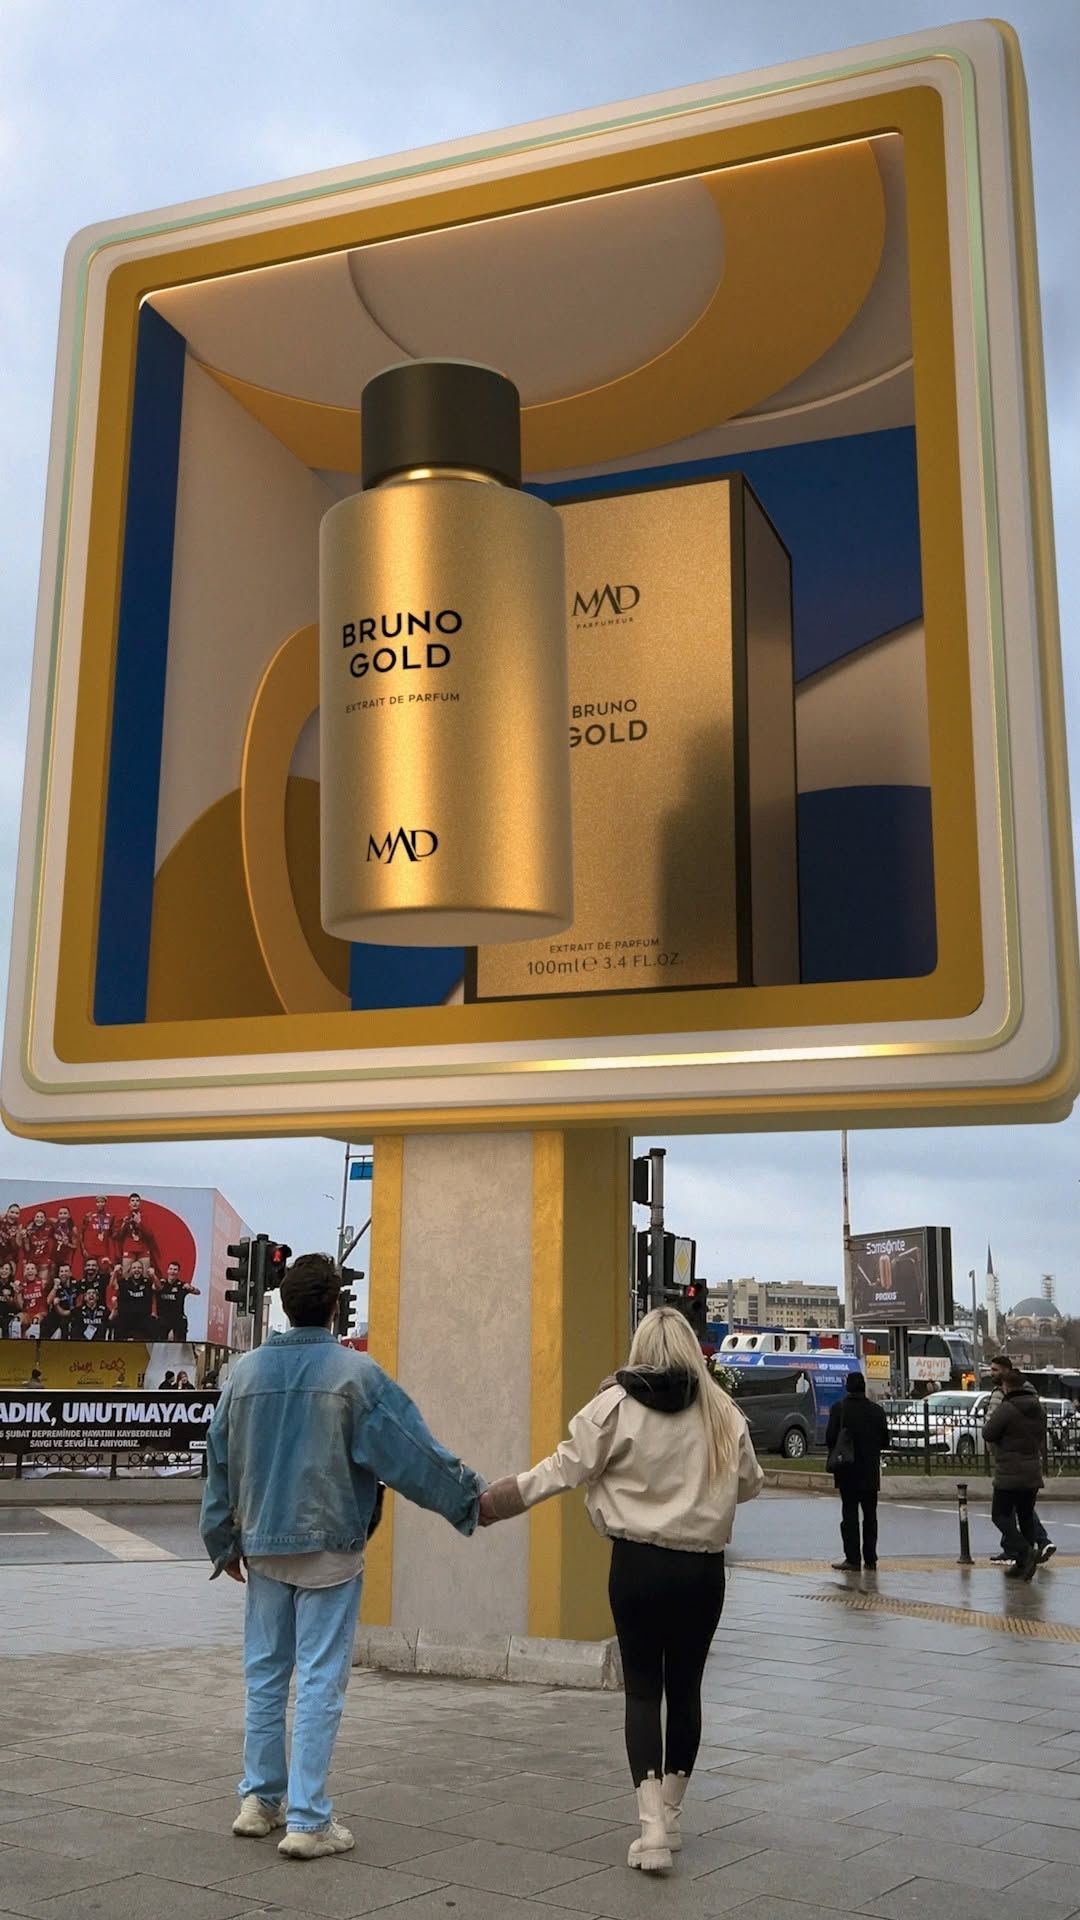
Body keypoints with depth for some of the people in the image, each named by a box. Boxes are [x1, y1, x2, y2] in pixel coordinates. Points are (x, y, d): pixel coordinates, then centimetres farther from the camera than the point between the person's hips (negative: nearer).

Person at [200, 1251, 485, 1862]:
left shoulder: (246, 1371, 2)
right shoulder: (355, 1372, -13)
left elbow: (220, 1462, 9)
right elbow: (409, 1450, -10)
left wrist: (226, 1541, 20)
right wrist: (470, 1495, 2)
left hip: (263, 1546, 5)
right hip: (329, 1548, -5)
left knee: (266, 1672, 16)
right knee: (320, 1680, 0)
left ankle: (261, 1798, 25)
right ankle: (308, 1820, 3)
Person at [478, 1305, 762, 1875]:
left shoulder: (616, 1405, -8)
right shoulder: (722, 1412, 0)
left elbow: (564, 1469, -10)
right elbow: (749, 1483, 11)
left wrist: (489, 1501, -3)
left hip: (637, 1565, -2)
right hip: (702, 1568, 2)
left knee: (642, 1688, 5)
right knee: (685, 1687, 14)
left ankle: (652, 1827, -5)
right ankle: (670, 1817, 26)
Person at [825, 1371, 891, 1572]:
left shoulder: (839, 1408, -9)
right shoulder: (876, 1410, -1)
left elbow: (830, 1437, -11)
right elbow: (885, 1441, 2)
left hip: (848, 1472, -3)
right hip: (870, 1472, 3)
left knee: (849, 1514, 2)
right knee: (870, 1515, 10)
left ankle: (853, 1559, -1)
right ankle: (870, 1560, 12)